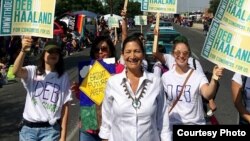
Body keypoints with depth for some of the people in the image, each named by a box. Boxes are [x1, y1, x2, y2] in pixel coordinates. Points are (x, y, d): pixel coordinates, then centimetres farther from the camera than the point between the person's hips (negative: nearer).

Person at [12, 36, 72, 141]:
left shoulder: (63, 77, 2)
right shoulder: (32, 71, 0)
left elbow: (65, 106, 0)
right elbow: (16, 71, -23)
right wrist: (23, 50, -39)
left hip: (50, 130, 0)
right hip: (28, 128, 0)